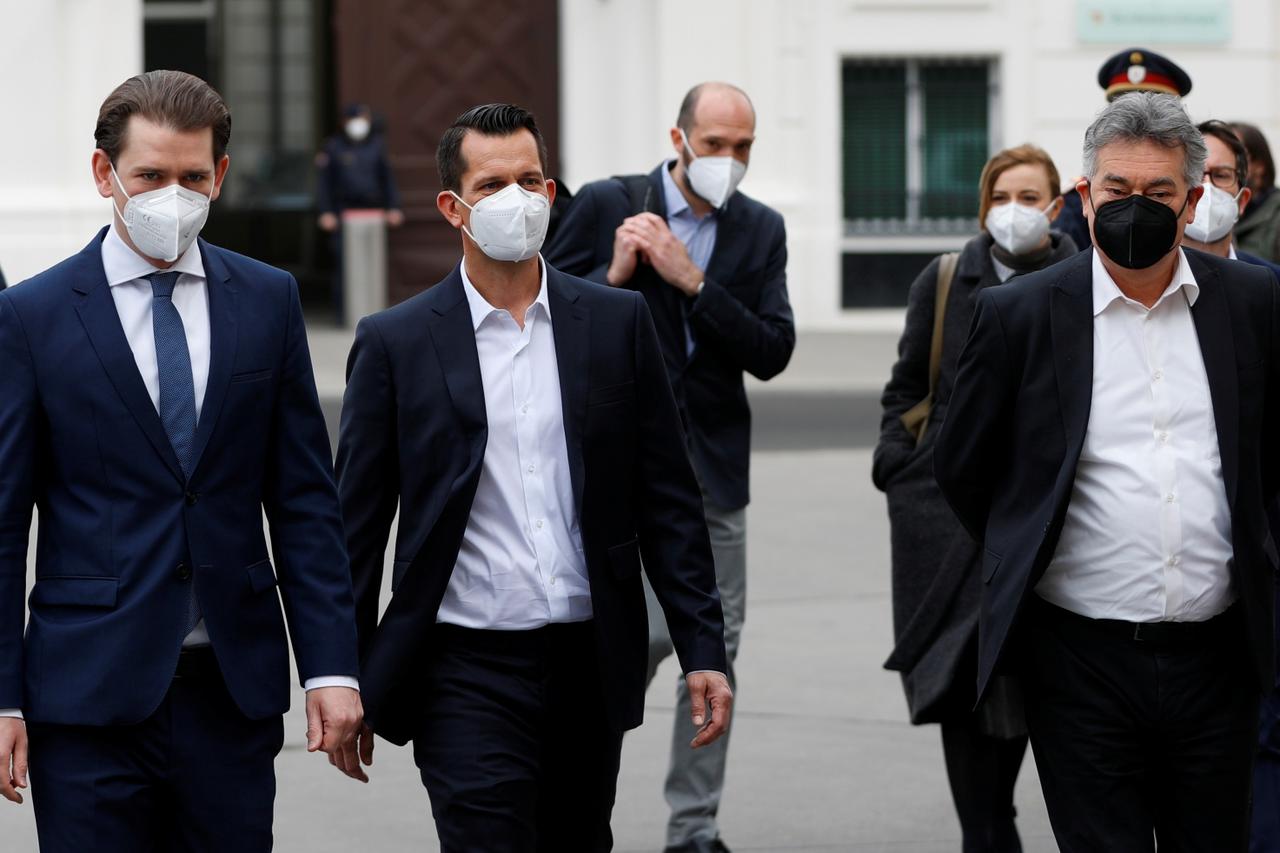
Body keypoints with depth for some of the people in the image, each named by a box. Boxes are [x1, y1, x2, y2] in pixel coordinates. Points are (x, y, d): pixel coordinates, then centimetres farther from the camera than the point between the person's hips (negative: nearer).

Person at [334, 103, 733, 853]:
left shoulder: (617, 323, 6)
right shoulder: (396, 342, 0)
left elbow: (668, 501, 7)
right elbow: (357, 527, 3)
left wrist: (704, 650, 0)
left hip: (590, 669, 3)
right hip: (467, 673, -3)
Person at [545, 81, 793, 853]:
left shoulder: (760, 230, 7)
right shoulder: (607, 206, -3)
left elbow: (773, 353, -3)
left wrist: (694, 283, -13)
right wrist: (613, 276, -16)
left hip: (716, 469, 4)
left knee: (717, 647, 5)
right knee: (647, 634, -13)